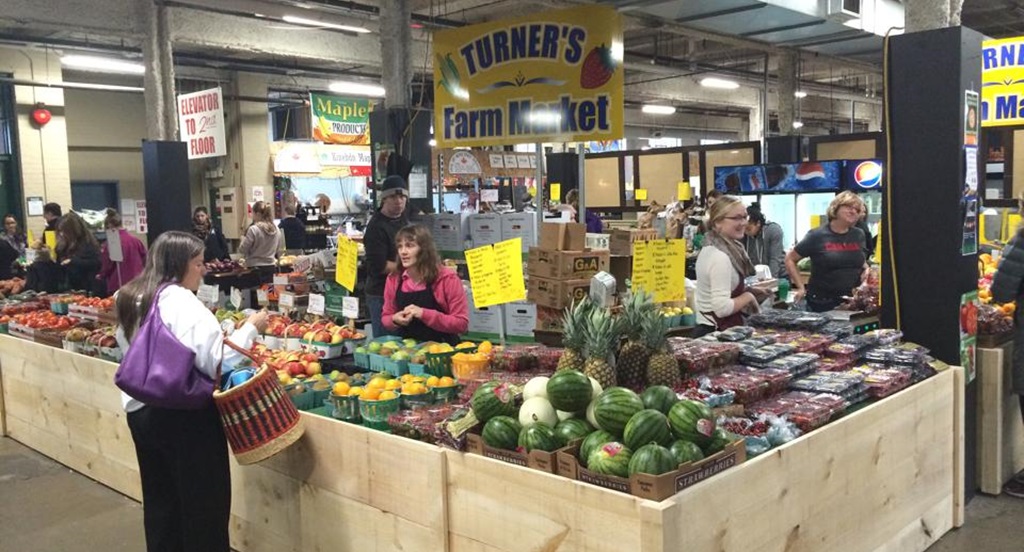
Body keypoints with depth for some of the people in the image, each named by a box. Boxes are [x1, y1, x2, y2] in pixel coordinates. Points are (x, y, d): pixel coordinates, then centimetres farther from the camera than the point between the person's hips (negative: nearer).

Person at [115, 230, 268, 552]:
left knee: (160, 499, 19)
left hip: (141, 411, 9)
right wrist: (250, 329, -14)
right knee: (203, 501, 5)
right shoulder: (181, 302, -17)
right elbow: (214, 361, -23)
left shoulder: (130, 300, 10)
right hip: (184, 415, -8)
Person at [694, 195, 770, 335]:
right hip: (718, 333, -10)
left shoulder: (710, 249, 8)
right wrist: (748, 297, -13)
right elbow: (722, 308, -28)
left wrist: (749, 290, 12)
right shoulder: (721, 257, -21)